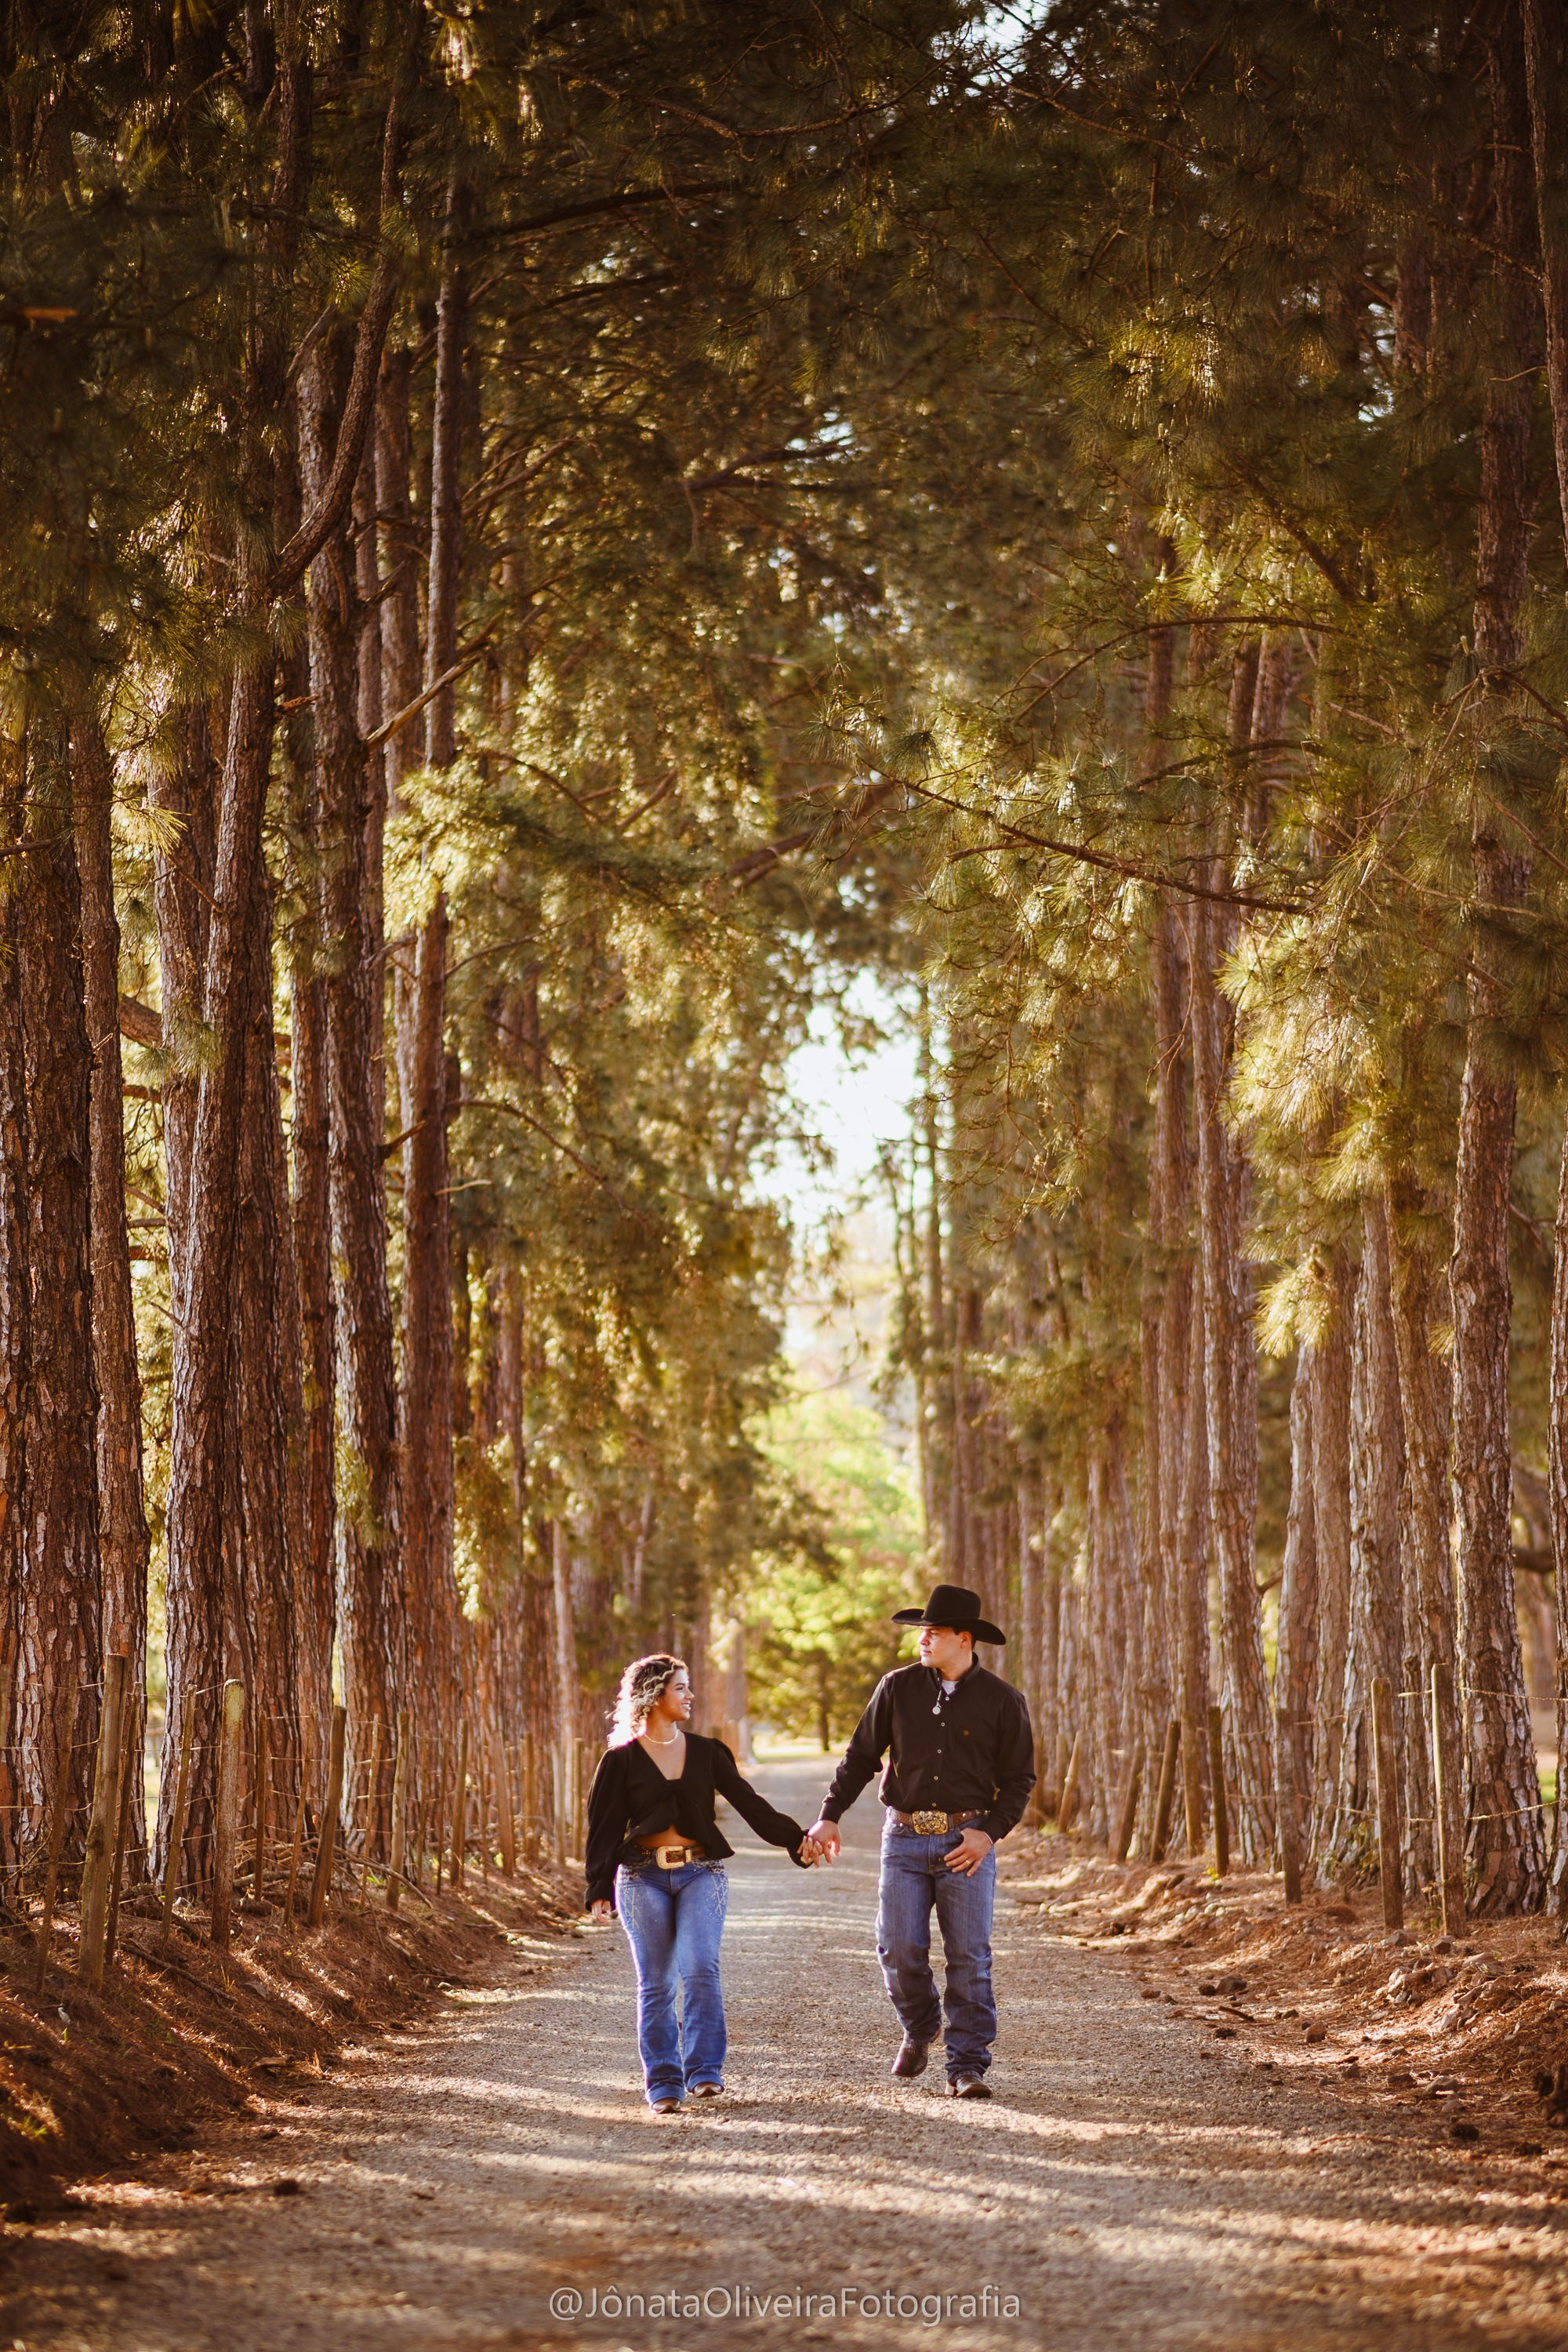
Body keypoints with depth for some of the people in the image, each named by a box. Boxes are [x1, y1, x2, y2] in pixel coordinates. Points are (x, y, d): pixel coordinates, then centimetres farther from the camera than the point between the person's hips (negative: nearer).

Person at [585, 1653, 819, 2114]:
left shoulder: (706, 1753, 11)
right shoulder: (622, 1760, 3)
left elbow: (749, 1803, 7)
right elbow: (605, 1828, 1)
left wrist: (795, 1839, -5)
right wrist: (600, 1890, -9)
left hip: (701, 1873, 1)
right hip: (644, 1877, -1)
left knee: (700, 1970, -15)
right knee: (656, 1984, 0)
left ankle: (704, 2072, -9)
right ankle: (664, 2084, 7)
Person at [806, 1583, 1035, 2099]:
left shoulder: (1001, 1700, 0)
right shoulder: (898, 1688, 5)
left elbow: (1019, 1779, 4)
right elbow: (861, 1756, 11)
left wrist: (990, 1832, -10)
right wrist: (829, 1816, 4)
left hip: (966, 1842, -1)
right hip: (905, 1838, 2)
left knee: (969, 1958, -4)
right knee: (899, 1949, -5)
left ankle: (967, 2067, 2)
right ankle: (919, 2029, 24)